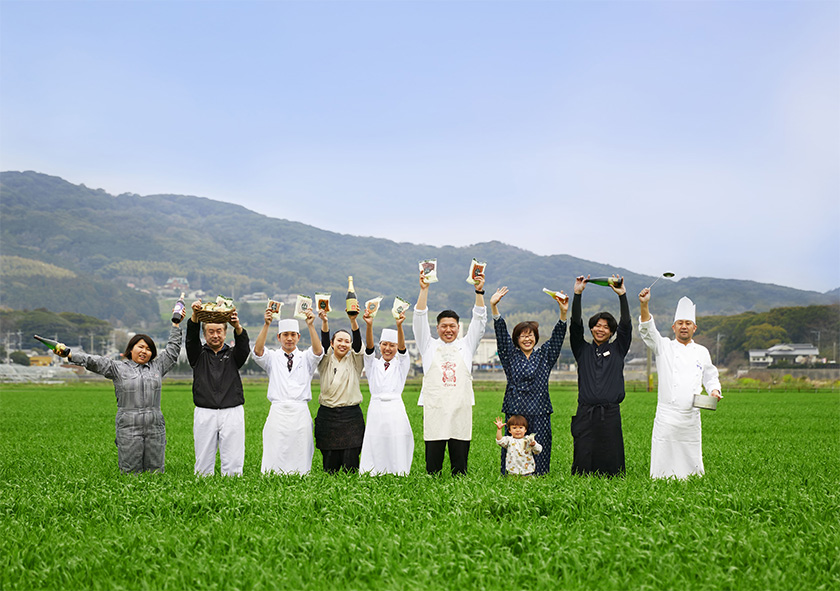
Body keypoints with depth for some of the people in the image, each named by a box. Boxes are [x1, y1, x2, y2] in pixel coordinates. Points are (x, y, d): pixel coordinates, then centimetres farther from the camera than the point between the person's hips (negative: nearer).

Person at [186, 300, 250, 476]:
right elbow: (191, 338, -6)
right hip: (205, 414, 0)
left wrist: (238, 327, -32)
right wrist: (195, 316, -26)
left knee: (233, 464, -2)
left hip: (232, 413, 0)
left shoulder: (233, 354, 12)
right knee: (204, 463, 2)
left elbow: (244, 346, -9)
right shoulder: (198, 354, 12)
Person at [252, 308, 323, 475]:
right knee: (275, 457, -4)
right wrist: (266, 325, -22)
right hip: (278, 412, -1)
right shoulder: (272, 358, 9)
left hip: (301, 413, 1)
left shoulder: (305, 358, 10)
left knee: (300, 459, 0)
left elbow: (318, 351, -10)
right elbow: (258, 351, -10)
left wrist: (311, 325, -22)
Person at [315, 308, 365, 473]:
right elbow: (323, 343, -10)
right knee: (330, 463, 0)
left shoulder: (355, 361, 9)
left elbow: (358, 343, -9)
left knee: (350, 464, -6)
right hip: (328, 415, 0)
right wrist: (324, 322, -29)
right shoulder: (325, 361, 9)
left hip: (351, 416, 0)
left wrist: (353, 320, -26)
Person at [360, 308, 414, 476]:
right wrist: (369, 325, -25)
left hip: (395, 411, -1)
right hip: (376, 410, 1)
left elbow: (402, 347, -9)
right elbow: (369, 347, -5)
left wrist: (399, 326, -28)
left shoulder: (402, 364, 9)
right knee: (374, 448, -3)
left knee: (396, 453, -4)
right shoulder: (373, 364, 11)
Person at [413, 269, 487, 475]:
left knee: (460, 464, 2)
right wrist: (424, 290, -5)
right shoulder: (429, 346, 12)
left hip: (461, 412, 1)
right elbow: (420, 319, 4)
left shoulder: (466, 346, 15)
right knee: (433, 464, -1)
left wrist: (479, 292, -4)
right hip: (434, 410, -1)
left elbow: (479, 320, 8)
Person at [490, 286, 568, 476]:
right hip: (515, 410, -1)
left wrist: (563, 313, -11)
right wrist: (494, 307, -10)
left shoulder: (544, 355, 13)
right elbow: (501, 334, 1)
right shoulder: (510, 355, 9)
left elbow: (557, 338, 4)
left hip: (539, 412, 1)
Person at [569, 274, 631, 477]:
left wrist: (622, 296, -6)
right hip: (586, 413, 0)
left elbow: (626, 327, 3)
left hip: (610, 414, 0)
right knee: (583, 464, -3)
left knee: (611, 464, -2)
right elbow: (575, 326, 3)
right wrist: (577, 295, -6)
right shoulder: (583, 350, 14)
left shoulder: (617, 350, 14)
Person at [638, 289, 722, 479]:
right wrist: (644, 306, -24)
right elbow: (647, 331, -8)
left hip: (691, 419, 2)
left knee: (692, 465, 4)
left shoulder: (702, 352, 13)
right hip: (667, 418, -2)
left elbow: (710, 376, 23)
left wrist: (714, 390, 0)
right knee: (662, 466, -4)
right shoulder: (664, 347, 6)